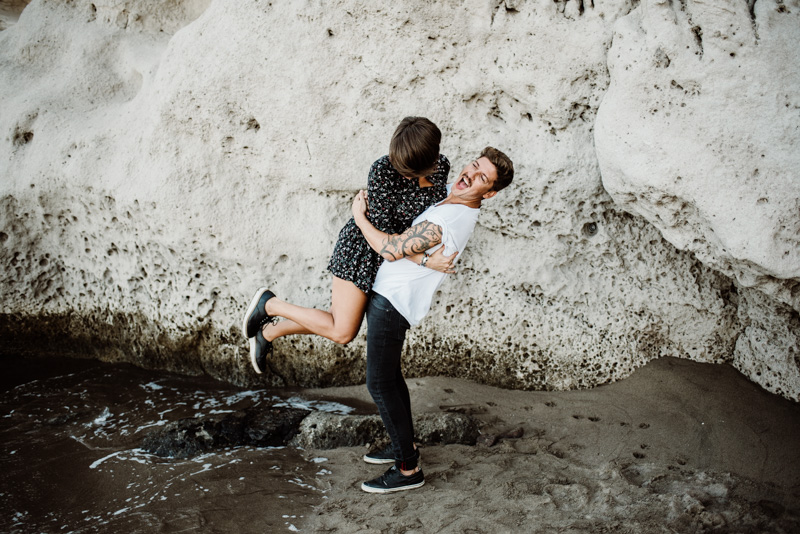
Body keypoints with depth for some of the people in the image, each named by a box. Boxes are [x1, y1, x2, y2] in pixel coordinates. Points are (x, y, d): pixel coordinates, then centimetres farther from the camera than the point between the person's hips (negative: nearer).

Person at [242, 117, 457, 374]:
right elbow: (382, 232, -24)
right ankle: (269, 304, 9)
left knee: (340, 325, 12)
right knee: (342, 333, -9)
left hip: (392, 255, 7)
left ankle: (268, 332, 30)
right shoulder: (383, 170, -27)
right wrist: (425, 260, -30)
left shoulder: (441, 165, -9)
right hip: (361, 248, -7)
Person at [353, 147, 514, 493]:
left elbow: (392, 250, -21)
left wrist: (360, 217, -8)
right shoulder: (455, 194, 3)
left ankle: (408, 469, 2)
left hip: (391, 303, -10)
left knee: (380, 383, -6)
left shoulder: (446, 222, -27)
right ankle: (404, 445, 32)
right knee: (389, 375, 20)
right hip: (389, 295, 10)